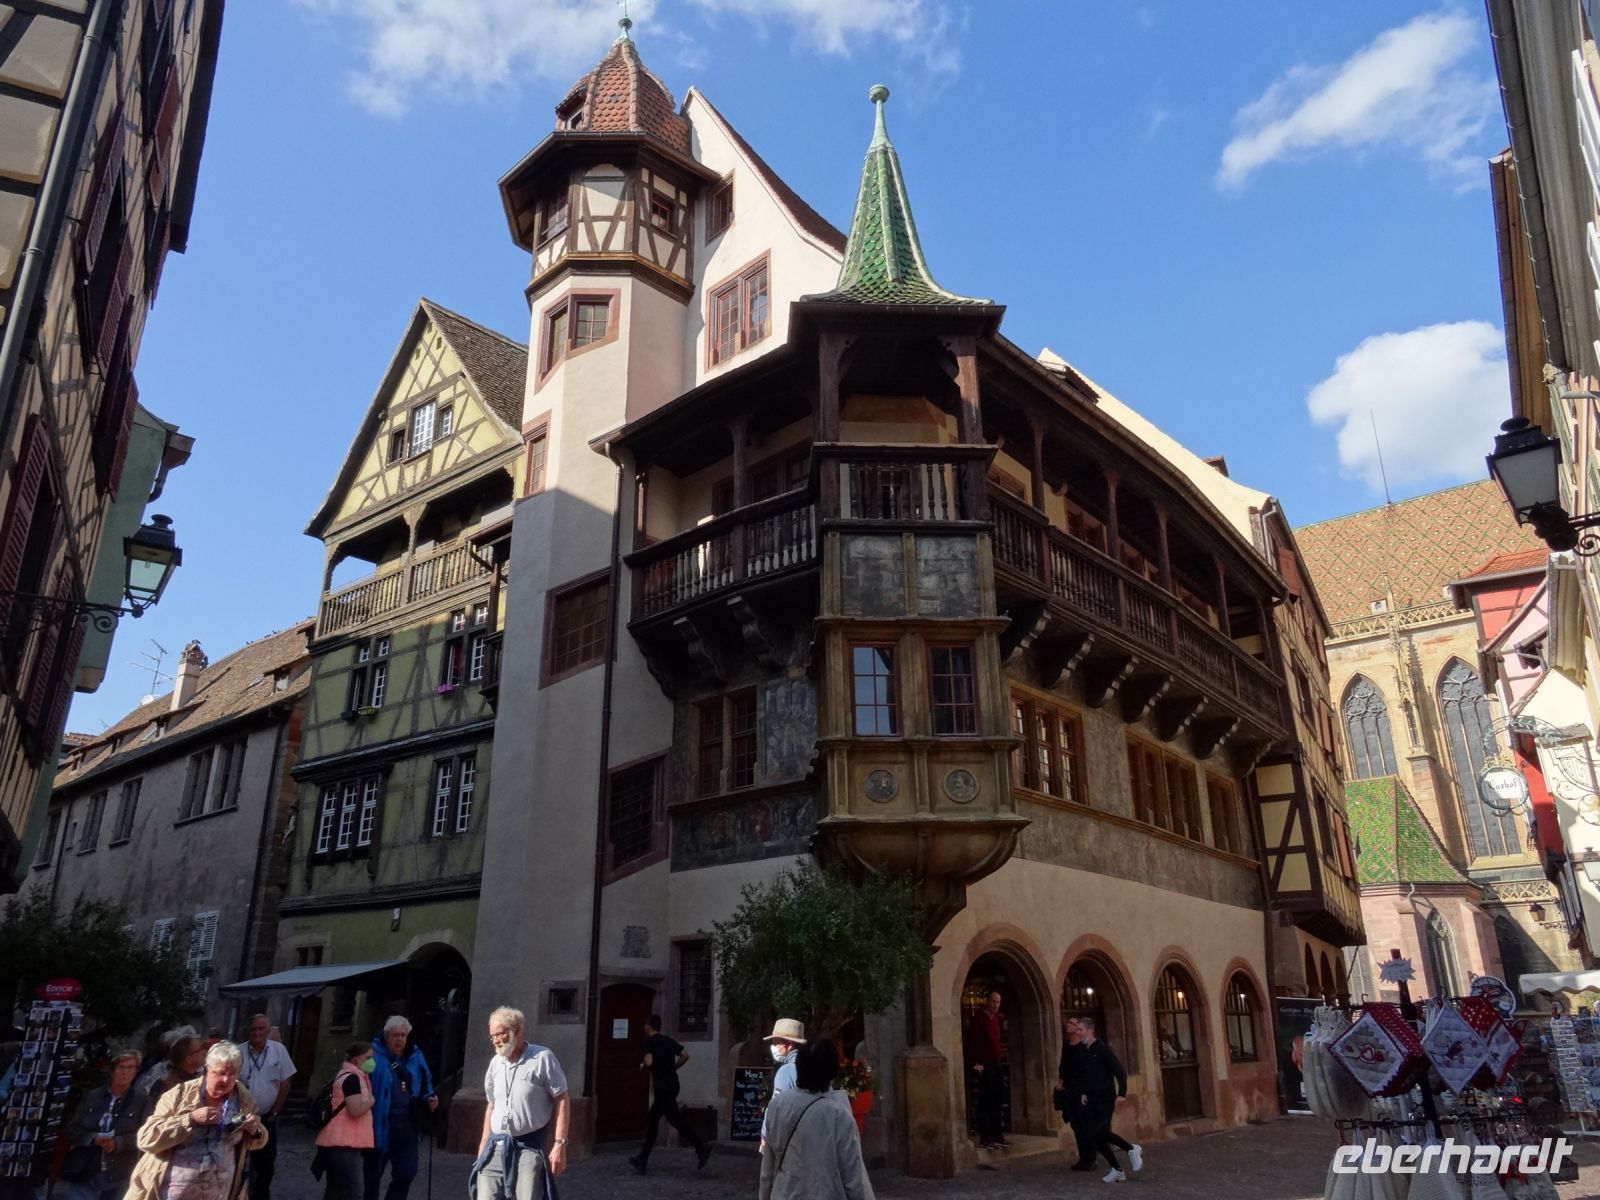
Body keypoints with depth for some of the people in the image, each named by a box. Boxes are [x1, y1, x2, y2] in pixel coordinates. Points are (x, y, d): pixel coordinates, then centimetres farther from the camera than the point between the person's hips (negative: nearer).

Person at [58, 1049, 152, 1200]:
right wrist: (93, 1138, -11)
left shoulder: (142, 1101, 1)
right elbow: (72, 1129, 7)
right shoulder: (92, 1097, 8)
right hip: (84, 1173, 2)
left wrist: (118, 1143, -18)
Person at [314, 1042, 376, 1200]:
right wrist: (372, 1098, -9)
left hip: (338, 1142, 11)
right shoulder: (352, 1078, -15)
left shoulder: (345, 1075, 18)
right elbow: (356, 1110, -24)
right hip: (344, 1144, -11)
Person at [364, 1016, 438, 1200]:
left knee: (407, 1172, 9)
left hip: (406, 1126, 5)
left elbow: (425, 1084, 17)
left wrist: (429, 1098, -1)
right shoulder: (374, 1056, -12)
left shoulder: (415, 1056, 6)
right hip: (379, 1126, -5)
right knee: (373, 1174, 9)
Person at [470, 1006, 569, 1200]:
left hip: (528, 1147, -6)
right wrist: (484, 1143, 15)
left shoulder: (542, 1058, -9)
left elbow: (562, 1100, -8)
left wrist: (560, 1144, -14)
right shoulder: (495, 1063, 10)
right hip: (495, 1147, 6)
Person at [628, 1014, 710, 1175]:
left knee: (675, 1120, -9)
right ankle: (642, 1159, 19)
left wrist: (642, 1066, 1)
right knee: (652, 1120, 15)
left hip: (662, 1086, -8)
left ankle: (701, 1146, -17)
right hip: (671, 1083, 8)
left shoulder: (650, 1041, -7)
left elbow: (648, 1062, -20)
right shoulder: (668, 1040, 14)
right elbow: (685, 1055, 9)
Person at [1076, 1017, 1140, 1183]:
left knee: (1100, 1131, -21)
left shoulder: (1102, 1048, -10)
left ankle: (1132, 1149, 2)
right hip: (1091, 1101, 7)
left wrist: (1122, 1093, -21)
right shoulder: (1083, 1052, 11)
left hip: (1105, 1099, -7)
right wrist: (1083, 1093, 11)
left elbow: (1119, 1071, -14)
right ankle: (1117, 1170, 14)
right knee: (1094, 1136, 2)